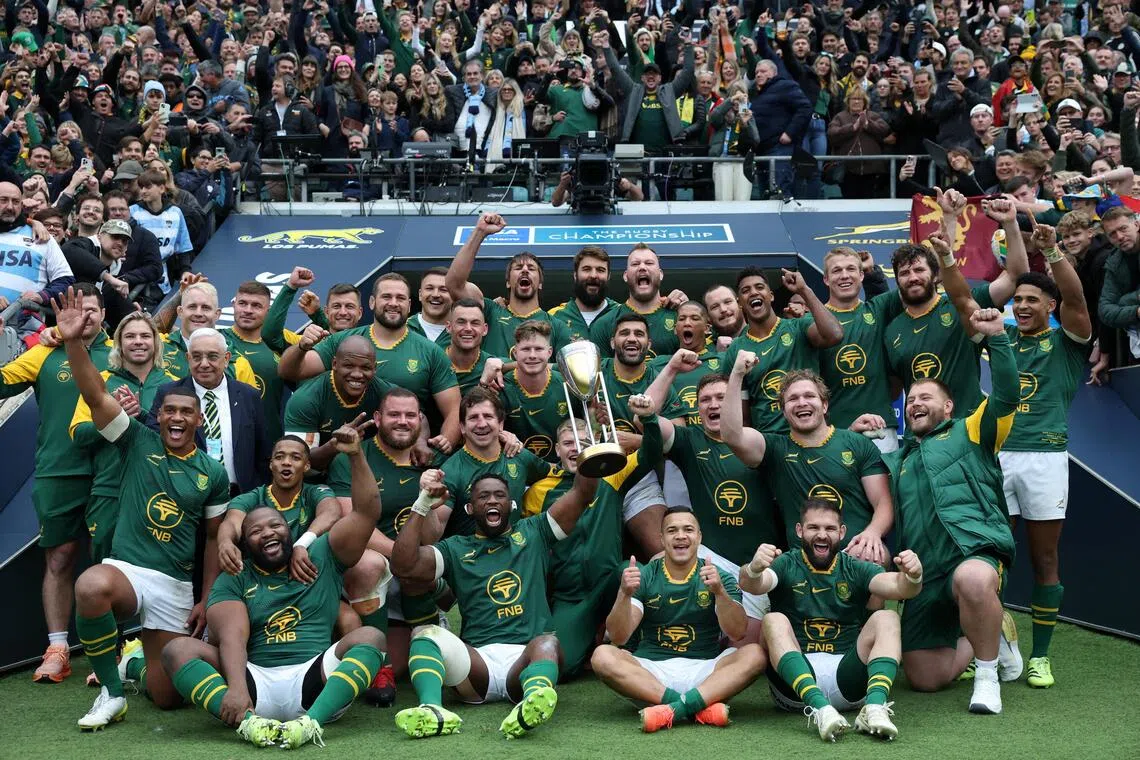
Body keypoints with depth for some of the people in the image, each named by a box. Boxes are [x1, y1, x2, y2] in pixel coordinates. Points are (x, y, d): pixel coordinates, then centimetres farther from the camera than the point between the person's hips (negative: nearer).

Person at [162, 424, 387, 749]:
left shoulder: (323, 558, 18)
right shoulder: (233, 581, 15)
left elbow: (367, 512, 8)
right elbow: (232, 636, -4)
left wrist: (356, 456, -5)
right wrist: (236, 687, -24)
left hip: (315, 686, 0)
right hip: (256, 680, 0)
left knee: (369, 637, -23)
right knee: (178, 649, -17)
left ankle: (311, 721, -43)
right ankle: (248, 722, -40)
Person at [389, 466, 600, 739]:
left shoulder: (533, 534, 22)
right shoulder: (455, 549, 19)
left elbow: (582, 494, 13)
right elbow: (403, 566, 2)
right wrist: (423, 505, -3)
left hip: (526, 658, -1)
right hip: (478, 660, 1)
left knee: (548, 642, -35)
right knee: (426, 634, -26)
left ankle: (532, 703, -68)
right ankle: (432, 710, -54)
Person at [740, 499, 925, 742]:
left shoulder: (856, 569, 12)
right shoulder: (786, 565, 8)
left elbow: (898, 587, -7)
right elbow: (753, 585, -15)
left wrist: (912, 577, -31)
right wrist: (753, 570, -39)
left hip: (848, 679, 1)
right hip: (796, 677, -1)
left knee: (886, 619, -15)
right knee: (774, 621, -23)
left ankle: (875, 706, -38)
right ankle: (819, 707, -44)